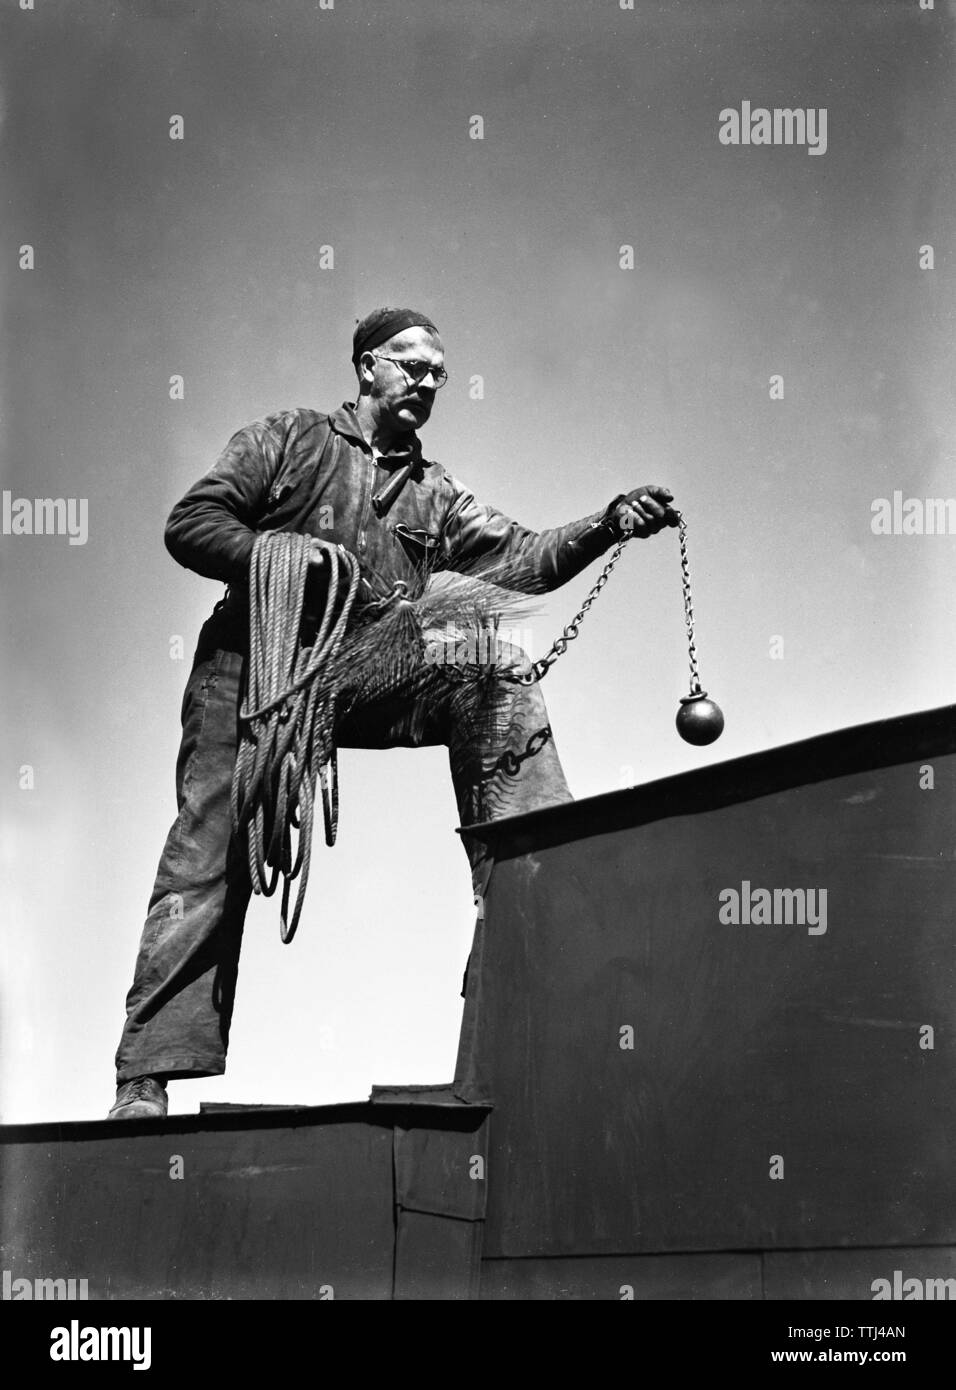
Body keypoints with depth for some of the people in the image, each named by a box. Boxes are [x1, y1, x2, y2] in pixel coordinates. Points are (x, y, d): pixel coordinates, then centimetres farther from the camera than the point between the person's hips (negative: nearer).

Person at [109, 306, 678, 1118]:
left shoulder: (436, 495, 21)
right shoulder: (287, 441, 11)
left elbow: (522, 557, 7)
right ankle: (149, 1073, -13)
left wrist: (608, 525, -10)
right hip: (258, 667, -3)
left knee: (495, 671, -19)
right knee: (208, 858, -13)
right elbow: (191, 524, 2)